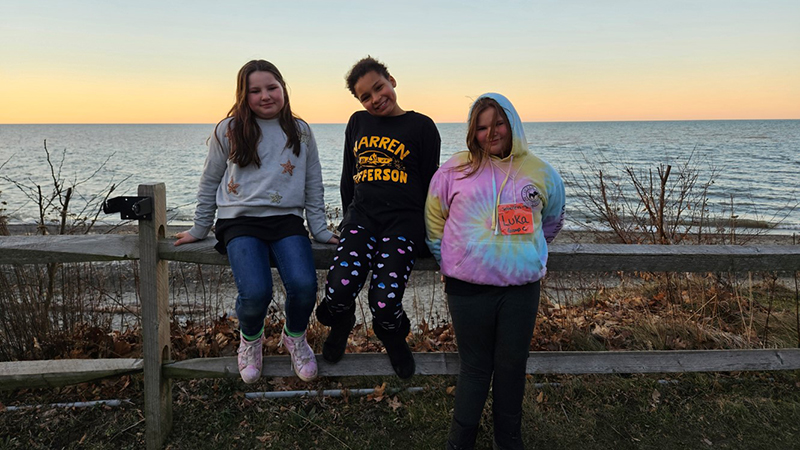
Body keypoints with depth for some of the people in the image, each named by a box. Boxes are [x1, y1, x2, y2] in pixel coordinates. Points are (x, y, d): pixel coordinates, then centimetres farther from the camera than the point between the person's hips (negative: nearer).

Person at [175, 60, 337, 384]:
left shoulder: (300, 131, 12)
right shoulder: (228, 131, 6)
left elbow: (313, 185, 16)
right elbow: (210, 182, 15)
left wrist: (320, 230, 11)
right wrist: (199, 229, 17)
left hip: (286, 220, 2)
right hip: (241, 222, -1)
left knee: (304, 285, -25)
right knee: (255, 293, -26)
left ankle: (294, 337, 10)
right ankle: (250, 339, 12)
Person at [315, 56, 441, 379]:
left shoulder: (421, 126, 4)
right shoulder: (358, 123, 17)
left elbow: (430, 183, 6)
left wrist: (422, 232, 3)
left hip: (404, 220, -3)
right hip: (362, 215, 3)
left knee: (384, 305, -22)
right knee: (338, 292, -23)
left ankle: (394, 340, 17)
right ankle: (341, 324, 17)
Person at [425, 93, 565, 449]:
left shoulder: (539, 172, 5)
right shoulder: (454, 170, 1)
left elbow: (552, 221, 21)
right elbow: (434, 221, 9)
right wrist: (449, 262, 9)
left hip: (522, 287, 2)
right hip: (468, 287, -2)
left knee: (512, 366, 11)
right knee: (475, 367, 7)